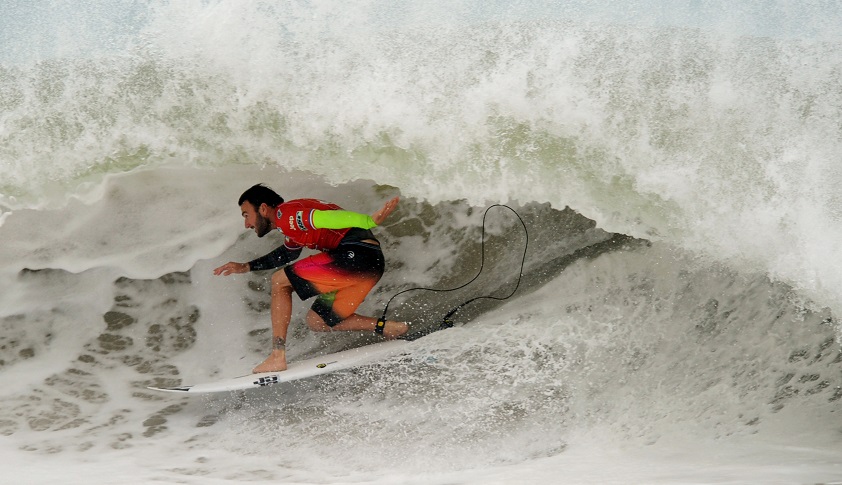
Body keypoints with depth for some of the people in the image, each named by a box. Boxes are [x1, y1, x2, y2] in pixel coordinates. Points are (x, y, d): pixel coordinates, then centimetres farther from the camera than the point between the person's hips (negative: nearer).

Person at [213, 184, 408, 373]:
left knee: (280, 282, -2)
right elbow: (287, 254, 42)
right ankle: (389, 328, 9)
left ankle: (277, 358, -5)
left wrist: (370, 221, -29)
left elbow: (325, 218, -18)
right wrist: (246, 267, 45)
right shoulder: (293, 222, 25)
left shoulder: (284, 214, -5)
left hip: (356, 253, -10)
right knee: (316, 321, 16)